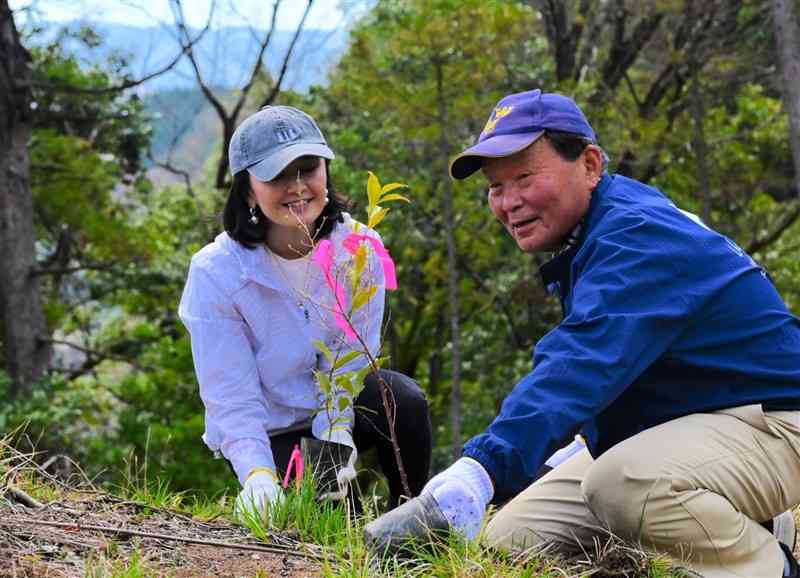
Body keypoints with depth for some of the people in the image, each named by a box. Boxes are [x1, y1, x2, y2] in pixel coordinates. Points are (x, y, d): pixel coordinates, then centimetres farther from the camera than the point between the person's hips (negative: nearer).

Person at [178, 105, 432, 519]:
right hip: (269, 434, -2)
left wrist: (336, 432, -30)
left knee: (404, 400, -29)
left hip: (341, 410, 3)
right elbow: (232, 398, -22)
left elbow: (353, 356, -13)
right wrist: (257, 475, -37)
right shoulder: (214, 272, -21)